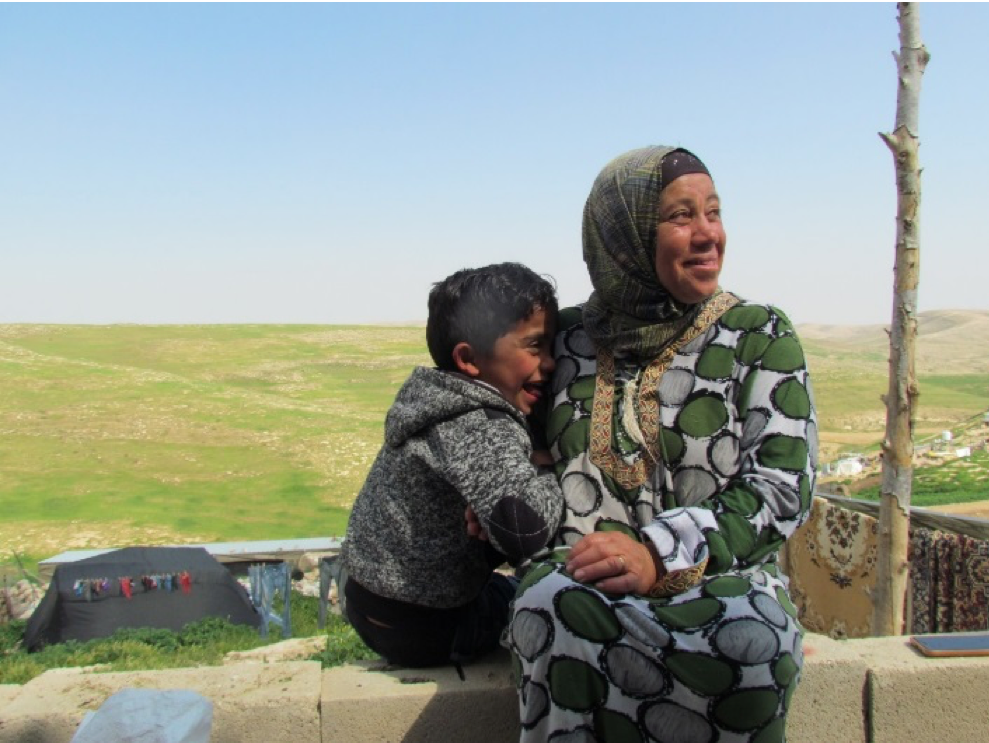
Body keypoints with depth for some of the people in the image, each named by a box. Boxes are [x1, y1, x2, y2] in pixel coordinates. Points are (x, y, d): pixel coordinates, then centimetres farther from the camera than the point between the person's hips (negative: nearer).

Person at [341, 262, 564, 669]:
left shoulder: (443, 406, -1)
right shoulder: (482, 432, -28)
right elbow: (526, 527, -45)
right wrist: (547, 469, -26)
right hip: (419, 627, -8)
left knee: (509, 584, 33)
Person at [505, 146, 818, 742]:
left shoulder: (761, 338, 3)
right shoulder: (568, 338, 9)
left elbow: (782, 486, -6)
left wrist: (659, 554, -21)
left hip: (723, 581, -1)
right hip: (584, 582, 1)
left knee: (751, 637, -35)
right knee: (551, 606, -34)